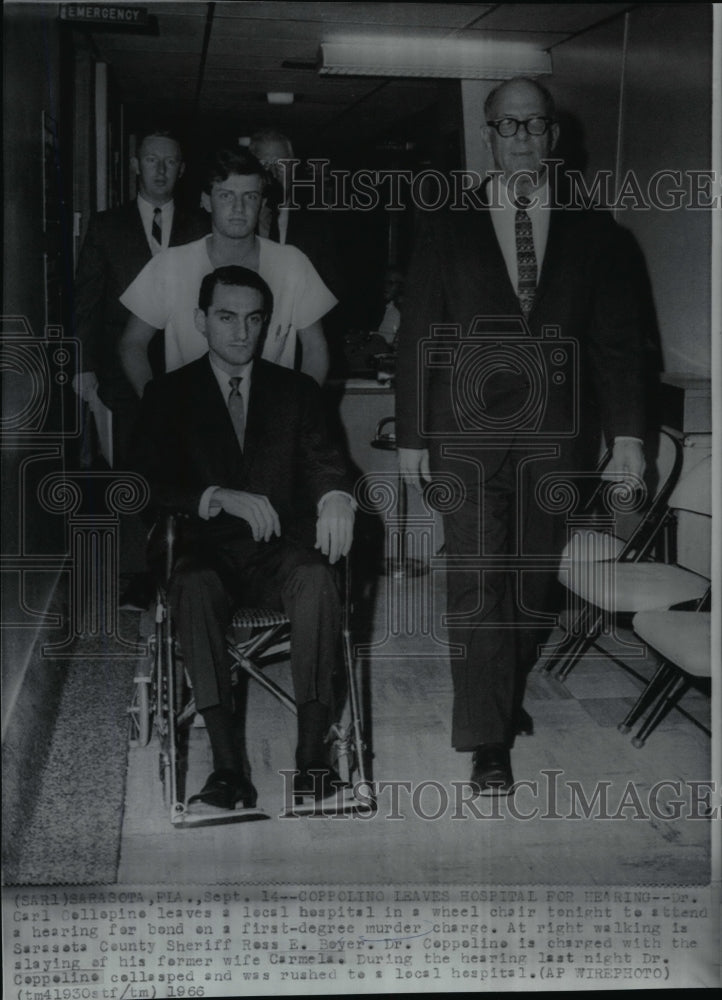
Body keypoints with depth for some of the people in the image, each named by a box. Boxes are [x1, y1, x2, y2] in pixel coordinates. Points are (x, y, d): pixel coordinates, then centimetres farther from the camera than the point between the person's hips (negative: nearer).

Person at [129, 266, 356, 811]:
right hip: (209, 550, -1)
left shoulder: (297, 390, 14)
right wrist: (220, 497, -19)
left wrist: (335, 496, -25)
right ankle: (229, 763, -37)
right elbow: (150, 484, -1)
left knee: (317, 579, -33)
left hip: (281, 548, 1)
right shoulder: (169, 395, 9)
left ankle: (312, 754, -32)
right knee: (193, 588, -35)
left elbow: (321, 458, 0)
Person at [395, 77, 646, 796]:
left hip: (552, 438, 2)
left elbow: (617, 342, 6)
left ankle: (507, 693, 29)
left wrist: (627, 433, -2)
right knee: (477, 586, -5)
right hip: (468, 435, -2)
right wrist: (412, 435, 0)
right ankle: (487, 740, 2)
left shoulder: (592, 233, 7)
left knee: (534, 582, 9)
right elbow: (417, 339, 4)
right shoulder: (446, 230, 5)